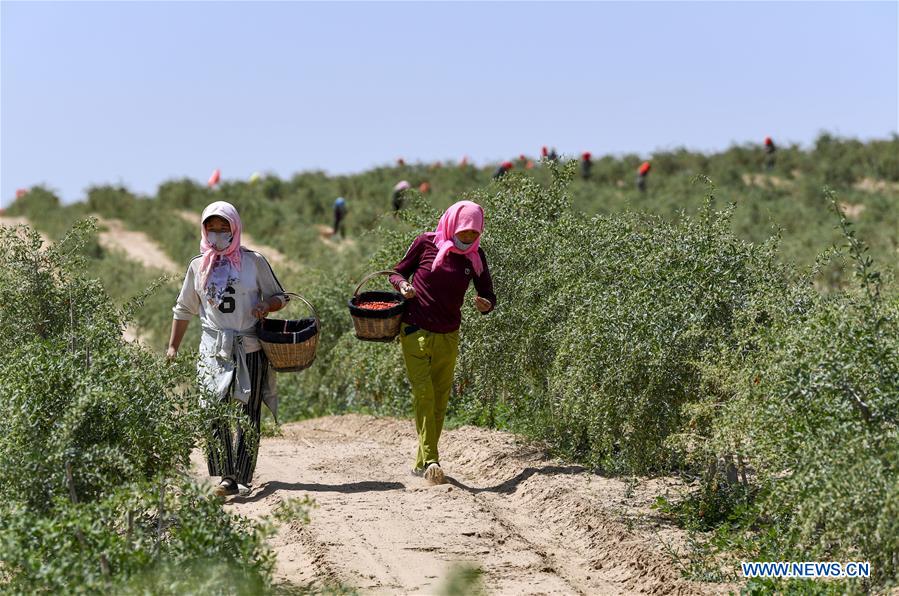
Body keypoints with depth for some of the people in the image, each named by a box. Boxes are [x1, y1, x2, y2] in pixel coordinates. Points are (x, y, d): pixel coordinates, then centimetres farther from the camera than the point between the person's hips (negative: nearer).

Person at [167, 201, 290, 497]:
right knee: (214, 415, -10)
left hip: (250, 350, -1)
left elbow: (279, 296, 9)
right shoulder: (198, 265, 10)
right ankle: (226, 475, -8)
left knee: (248, 415, -2)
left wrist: (266, 305, -13)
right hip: (213, 350, 2)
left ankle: (241, 478, 1)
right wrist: (173, 346, 16)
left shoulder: (253, 261, 2)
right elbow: (184, 309, 19)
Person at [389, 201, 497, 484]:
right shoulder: (426, 243, -5)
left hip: (448, 336, 4)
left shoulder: (475, 256, 3)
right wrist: (402, 284, -16)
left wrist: (486, 304, -16)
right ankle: (430, 460, -17)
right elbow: (398, 271, 7)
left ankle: (422, 464, 15)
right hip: (415, 330, -3)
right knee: (423, 392, -14)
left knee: (440, 399, 6)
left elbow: (488, 293, 8)